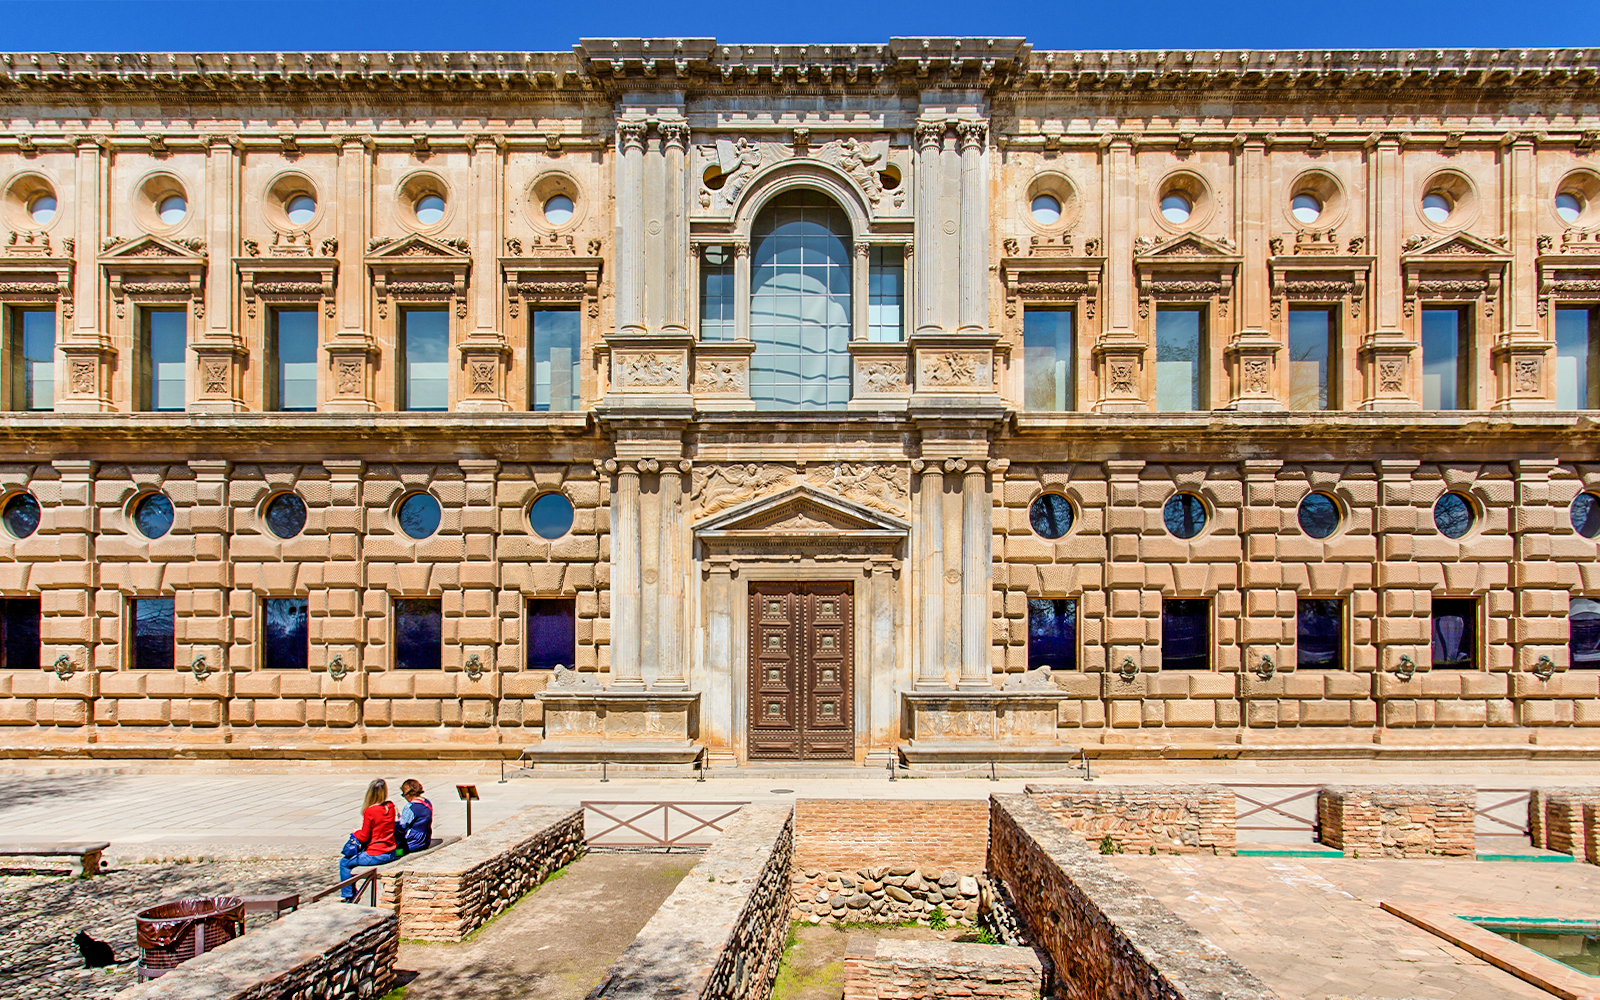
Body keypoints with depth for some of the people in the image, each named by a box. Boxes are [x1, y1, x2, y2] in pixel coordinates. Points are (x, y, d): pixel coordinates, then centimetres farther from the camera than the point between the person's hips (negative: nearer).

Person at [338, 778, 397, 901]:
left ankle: (348, 897, 18)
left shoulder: (369, 811, -18)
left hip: (375, 855, -7)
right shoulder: (390, 807, 0)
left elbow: (364, 837, -10)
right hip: (391, 854, 8)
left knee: (344, 863, 11)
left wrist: (355, 833, 9)